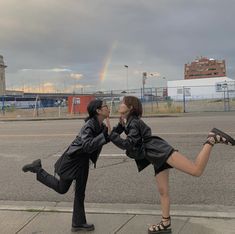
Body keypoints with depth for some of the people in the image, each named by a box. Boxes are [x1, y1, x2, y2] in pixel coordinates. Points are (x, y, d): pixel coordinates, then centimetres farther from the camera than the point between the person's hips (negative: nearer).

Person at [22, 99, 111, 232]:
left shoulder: (101, 126, -4)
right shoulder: (89, 125, -29)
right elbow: (87, 145, -39)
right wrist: (105, 135, -42)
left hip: (83, 160, 7)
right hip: (73, 159, -7)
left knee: (80, 192, 12)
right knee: (61, 189, 13)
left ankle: (79, 223, 23)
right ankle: (37, 169, 26)